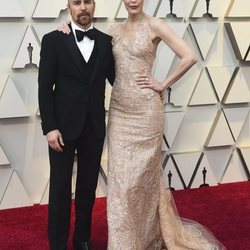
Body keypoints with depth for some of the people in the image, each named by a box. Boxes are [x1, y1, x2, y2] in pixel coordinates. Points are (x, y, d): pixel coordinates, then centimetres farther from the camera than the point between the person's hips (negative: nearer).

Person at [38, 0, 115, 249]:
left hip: (94, 127, 3)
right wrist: (49, 127, -12)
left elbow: (115, 79, 8)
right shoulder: (53, 40, -4)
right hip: (63, 125, -3)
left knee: (88, 187, 13)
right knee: (60, 189, 5)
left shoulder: (106, 41, 6)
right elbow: (45, 87, -6)